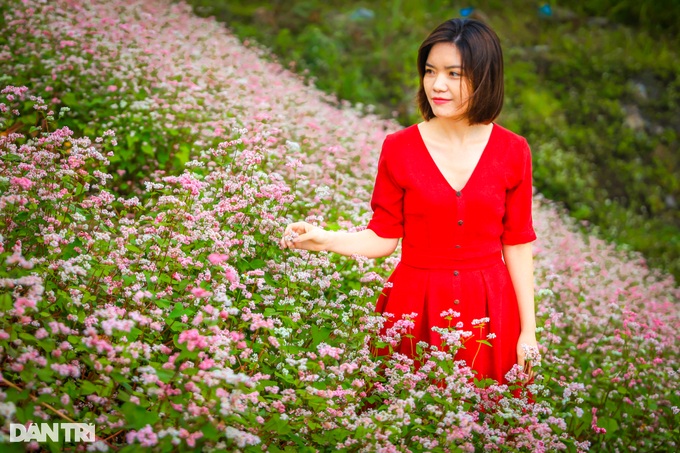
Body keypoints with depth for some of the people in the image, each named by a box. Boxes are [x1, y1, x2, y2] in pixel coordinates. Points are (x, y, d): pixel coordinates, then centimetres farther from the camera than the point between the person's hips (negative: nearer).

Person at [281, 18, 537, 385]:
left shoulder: (512, 152, -2)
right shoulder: (398, 148, -4)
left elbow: (517, 245, 2)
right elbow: (383, 237, 1)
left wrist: (528, 331, 1)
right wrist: (323, 240, -16)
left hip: (488, 309, 1)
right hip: (415, 305, 0)